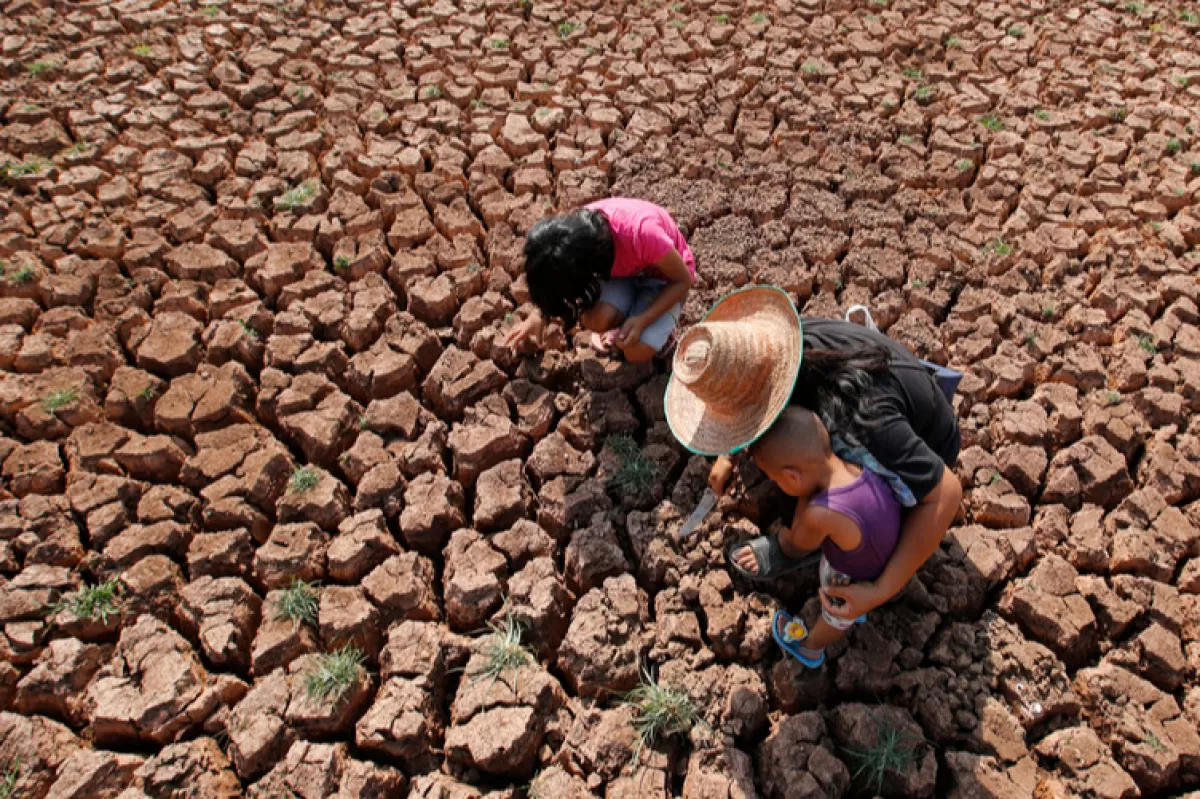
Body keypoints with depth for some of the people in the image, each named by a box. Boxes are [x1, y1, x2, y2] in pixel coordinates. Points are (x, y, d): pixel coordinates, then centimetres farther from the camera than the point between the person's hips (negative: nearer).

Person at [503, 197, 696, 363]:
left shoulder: (642, 233, -42)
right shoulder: (579, 227, -26)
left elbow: (684, 280, -23)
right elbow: (560, 274, -2)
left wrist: (642, 321, -33)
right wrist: (539, 314, -17)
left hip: (663, 277, -4)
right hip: (620, 270, 4)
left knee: (637, 352, -25)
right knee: (595, 320, -28)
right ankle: (620, 324, 4)